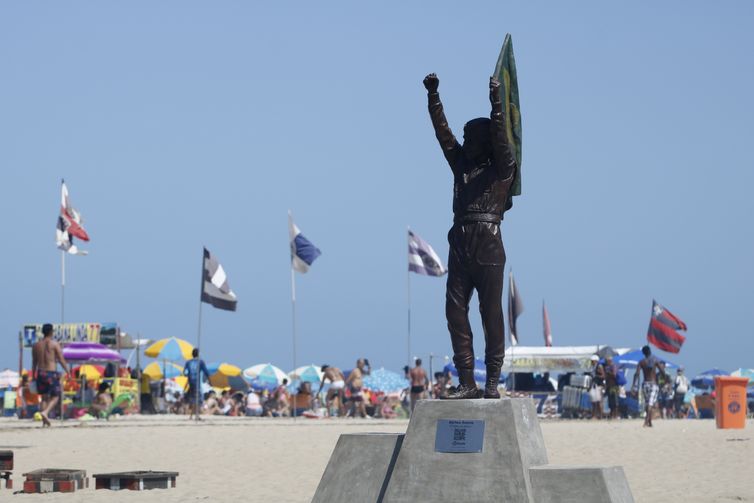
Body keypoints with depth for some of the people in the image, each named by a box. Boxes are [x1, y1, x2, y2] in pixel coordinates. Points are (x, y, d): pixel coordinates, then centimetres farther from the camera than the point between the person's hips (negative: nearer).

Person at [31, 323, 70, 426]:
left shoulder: (36, 345, 7)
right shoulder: (54, 344, -6)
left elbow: (34, 363, 11)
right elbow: (61, 360, -7)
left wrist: (33, 375, 18)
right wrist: (68, 372, 1)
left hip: (41, 373, 4)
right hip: (52, 373, -4)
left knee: (44, 397, 13)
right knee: (55, 397, 5)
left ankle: (45, 421, 9)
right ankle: (45, 412, -20)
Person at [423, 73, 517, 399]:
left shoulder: (502, 169, 4)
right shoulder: (461, 164, 18)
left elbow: (500, 139, -11)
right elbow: (443, 133, 15)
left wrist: (497, 104, -21)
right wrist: (433, 97, 9)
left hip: (488, 247, -6)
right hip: (460, 245, 6)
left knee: (491, 313, -4)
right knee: (455, 311, 0)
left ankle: (493, 381, -2)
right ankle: (466, 382, 1)